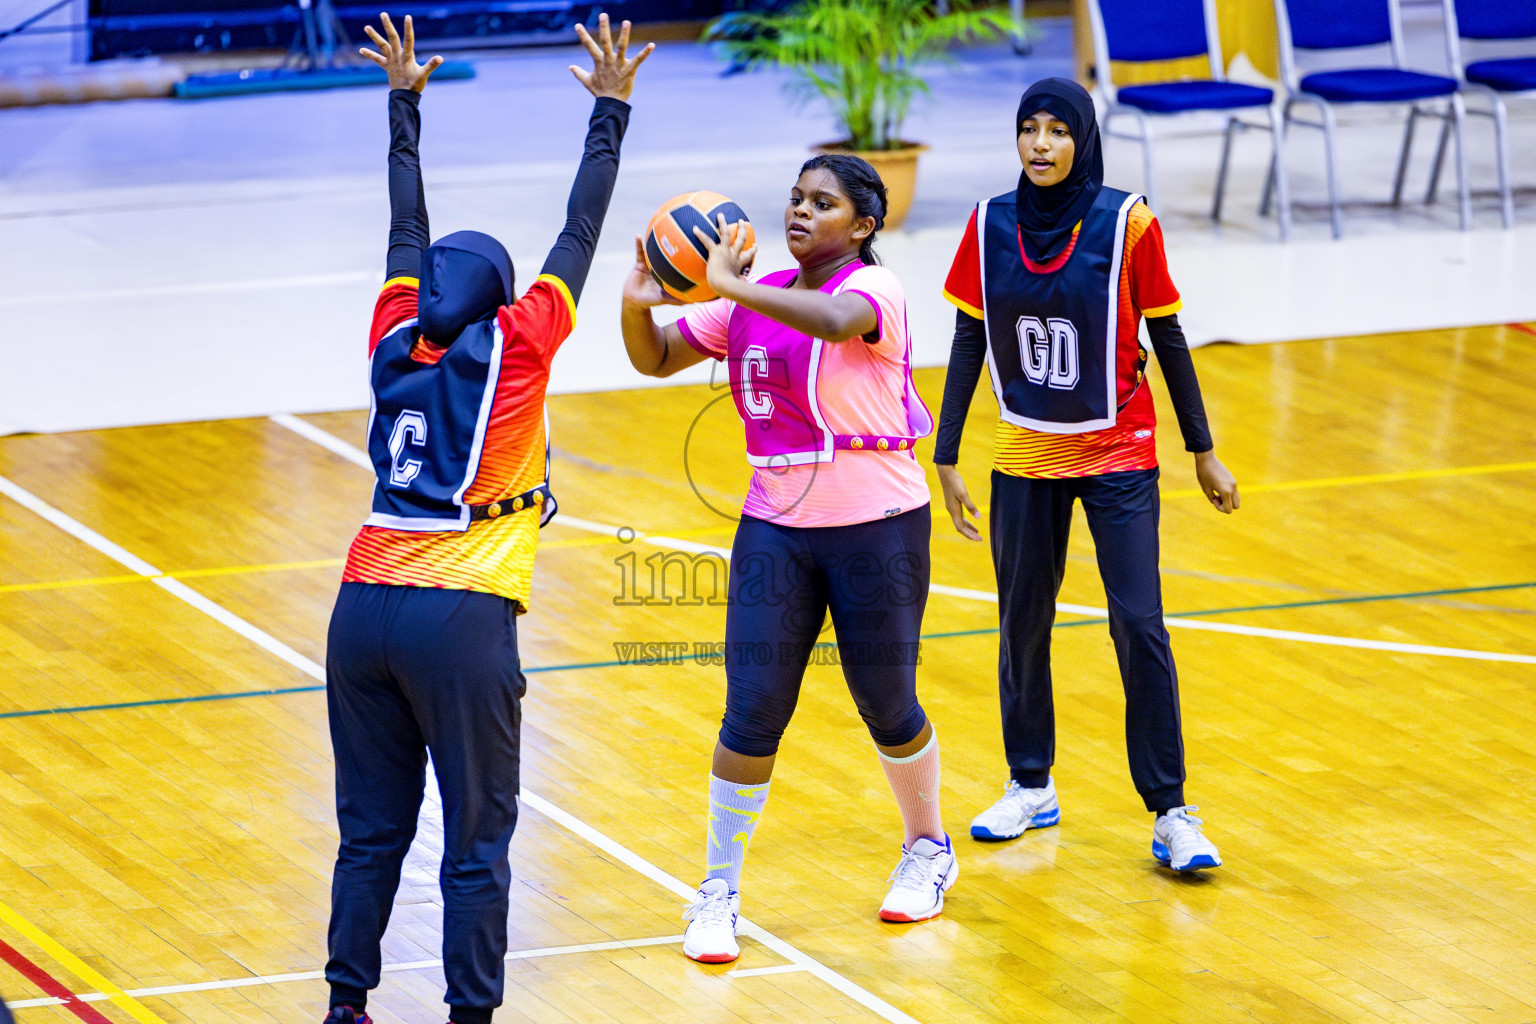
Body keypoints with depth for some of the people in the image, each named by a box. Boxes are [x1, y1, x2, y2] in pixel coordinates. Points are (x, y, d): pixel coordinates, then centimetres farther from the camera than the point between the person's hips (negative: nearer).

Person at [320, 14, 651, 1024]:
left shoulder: (395, 344, 9)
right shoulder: (513, 347, -2)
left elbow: (409, 232, 21)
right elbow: (580, 233, 3)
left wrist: (405, 105, 32)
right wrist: (609, 112, 10)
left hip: (365, 603, 5)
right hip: (462, 616, -5)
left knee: (371, 829, 11)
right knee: (476, 843, 0)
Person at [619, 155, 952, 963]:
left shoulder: (873, 288, -11)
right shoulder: (756, 298, 7)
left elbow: (836, 319, -36)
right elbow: (655, 359, 6)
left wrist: (731, 288, -44)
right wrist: (637, 304, -16)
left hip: (877, 530, -4)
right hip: (775, 530, 4)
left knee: (887, 706, 9)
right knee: (752, 713, -3)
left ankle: (927, 851, 34)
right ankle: (718, 890, 7)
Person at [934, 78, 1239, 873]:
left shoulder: (1125, 223, -11)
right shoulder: (992, 226, -3)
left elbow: (1166, 338, -4)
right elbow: (969, 343, 3)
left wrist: (1203, 453, 0)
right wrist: (945, 459, 1)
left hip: (1118, 455, -3)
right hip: (1024, 455, 3)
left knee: (1140, 626, -10)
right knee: (1023, 622, 10)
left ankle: (1171, 813, -5)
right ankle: (1031, 787, 28)